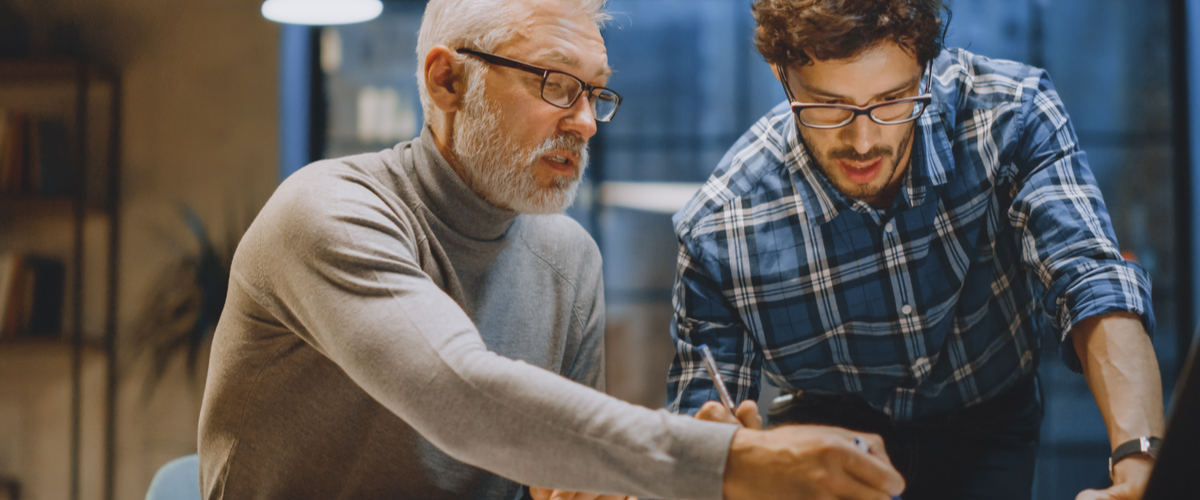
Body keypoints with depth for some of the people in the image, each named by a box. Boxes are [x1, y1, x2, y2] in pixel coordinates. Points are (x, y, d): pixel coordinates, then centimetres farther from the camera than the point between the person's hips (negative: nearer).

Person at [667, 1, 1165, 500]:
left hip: (984, 425, 1)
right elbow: (697, 403, -15)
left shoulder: (1008, 113, -24)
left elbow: (1091, 281, -33)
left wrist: (1139, 458, -50)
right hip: (828, 422, 0)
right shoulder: (720, 230, -24)